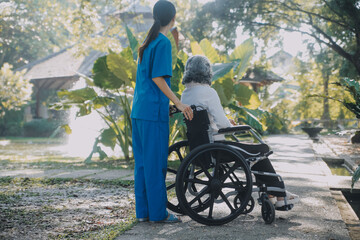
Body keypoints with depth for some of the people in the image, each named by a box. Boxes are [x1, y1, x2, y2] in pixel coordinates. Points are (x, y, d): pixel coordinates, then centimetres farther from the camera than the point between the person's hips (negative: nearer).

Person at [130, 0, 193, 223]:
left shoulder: (147, 42, 18)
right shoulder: (163, 42, -9)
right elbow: (158, 78, -15)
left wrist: (172, 102, 26)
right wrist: (178, 103, -14)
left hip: (139, 110, 9)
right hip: (154, 111, -9)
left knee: (142, 161, 9)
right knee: (156, 162, -3)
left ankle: (143, 211, 14)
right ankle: (158, 213, 3)